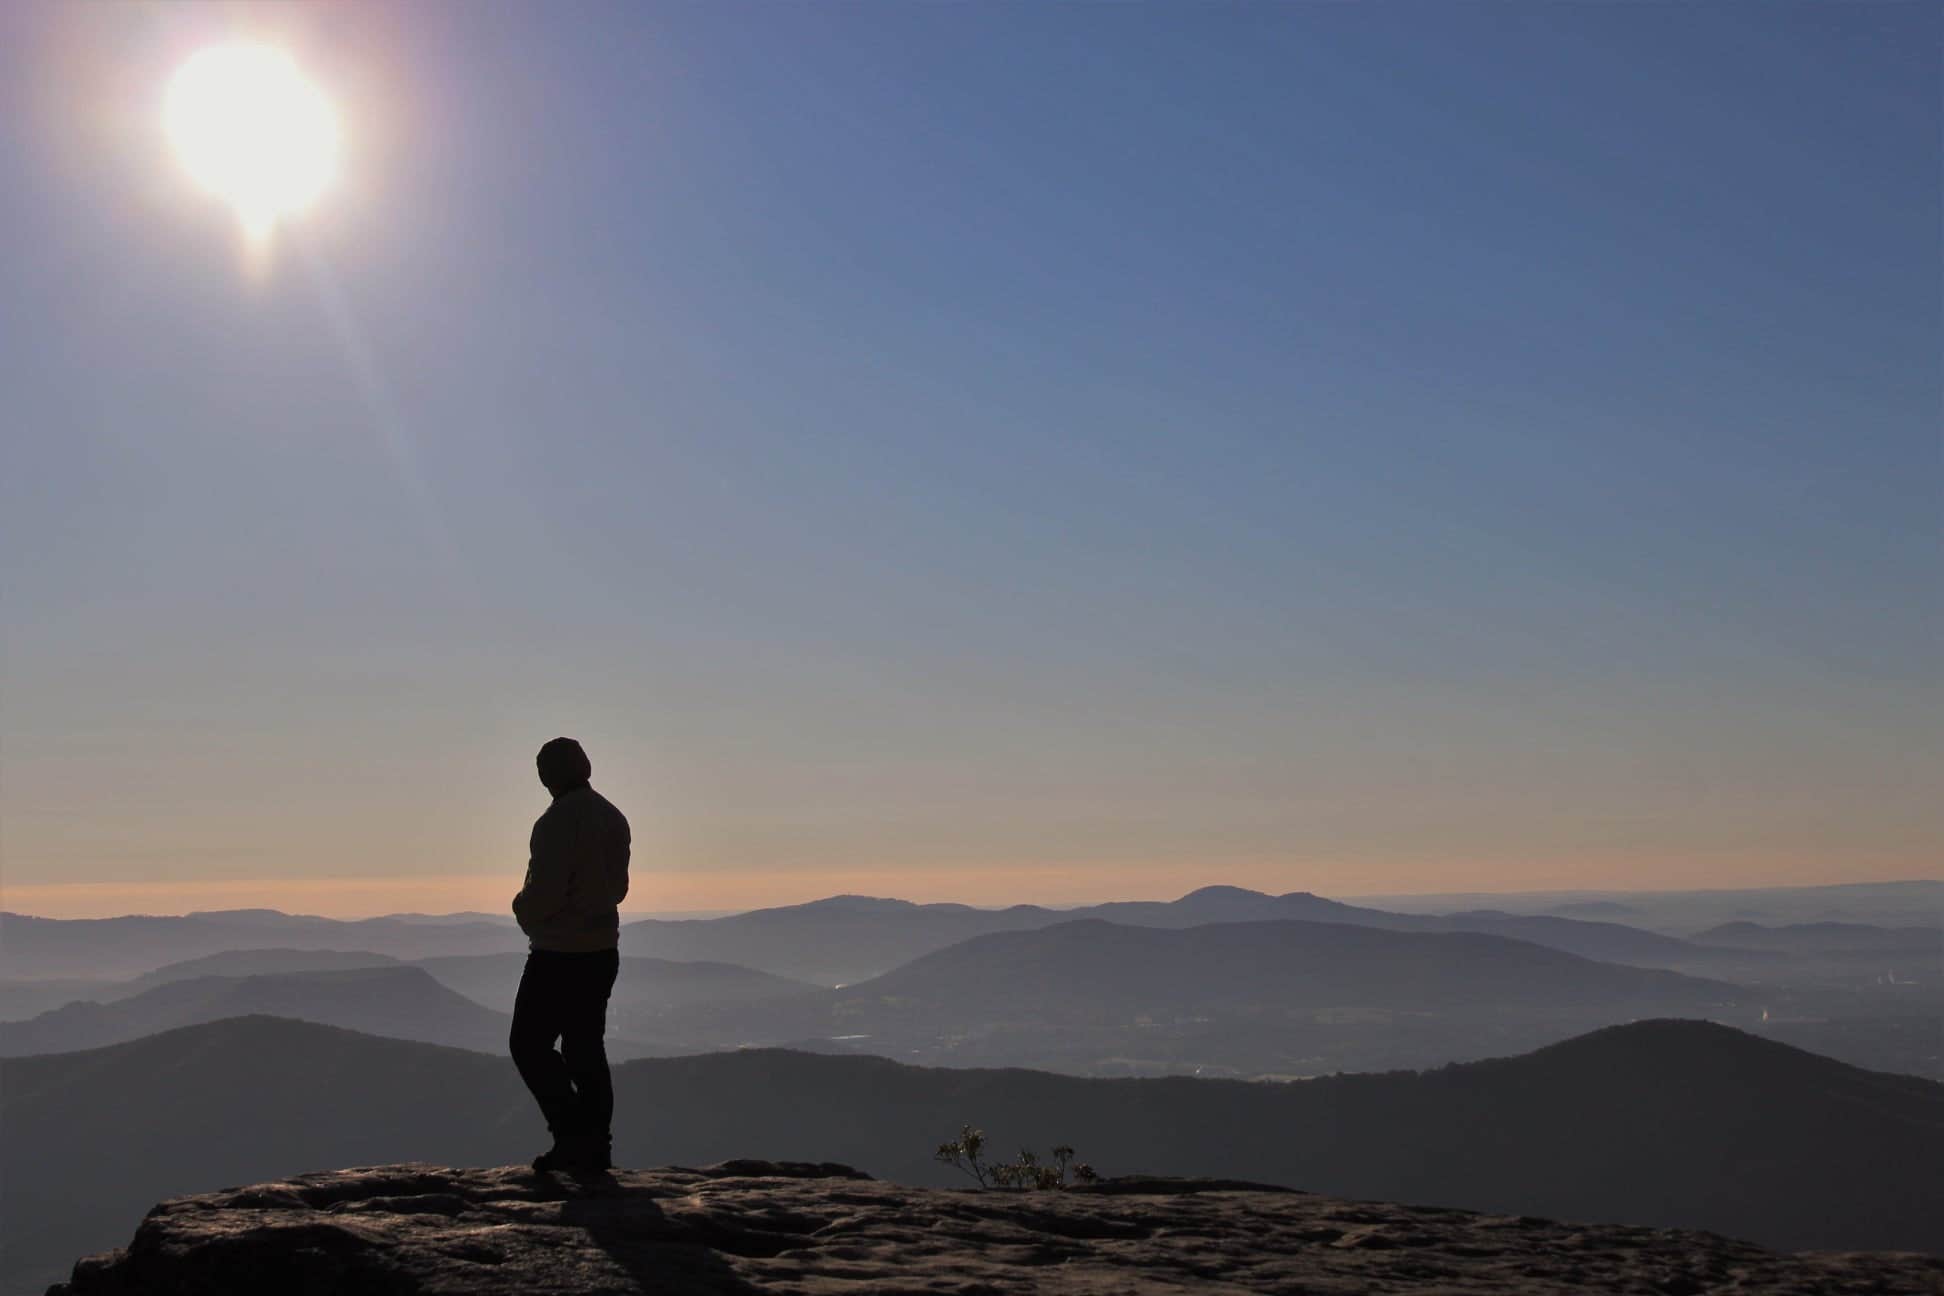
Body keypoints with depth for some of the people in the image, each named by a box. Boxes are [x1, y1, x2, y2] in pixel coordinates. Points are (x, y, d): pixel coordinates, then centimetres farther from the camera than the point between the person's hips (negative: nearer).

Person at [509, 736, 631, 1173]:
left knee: (529, 1043, 2)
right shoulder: (613, 818, 8)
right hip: (602, 951, 8)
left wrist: (524, 910, -1)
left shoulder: (556, 822, -18)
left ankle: (574, 1135, -7)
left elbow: (545, 892, -22)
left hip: (559, 955, -8)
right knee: (586, 1047, 13)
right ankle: (595, 1147, 12)